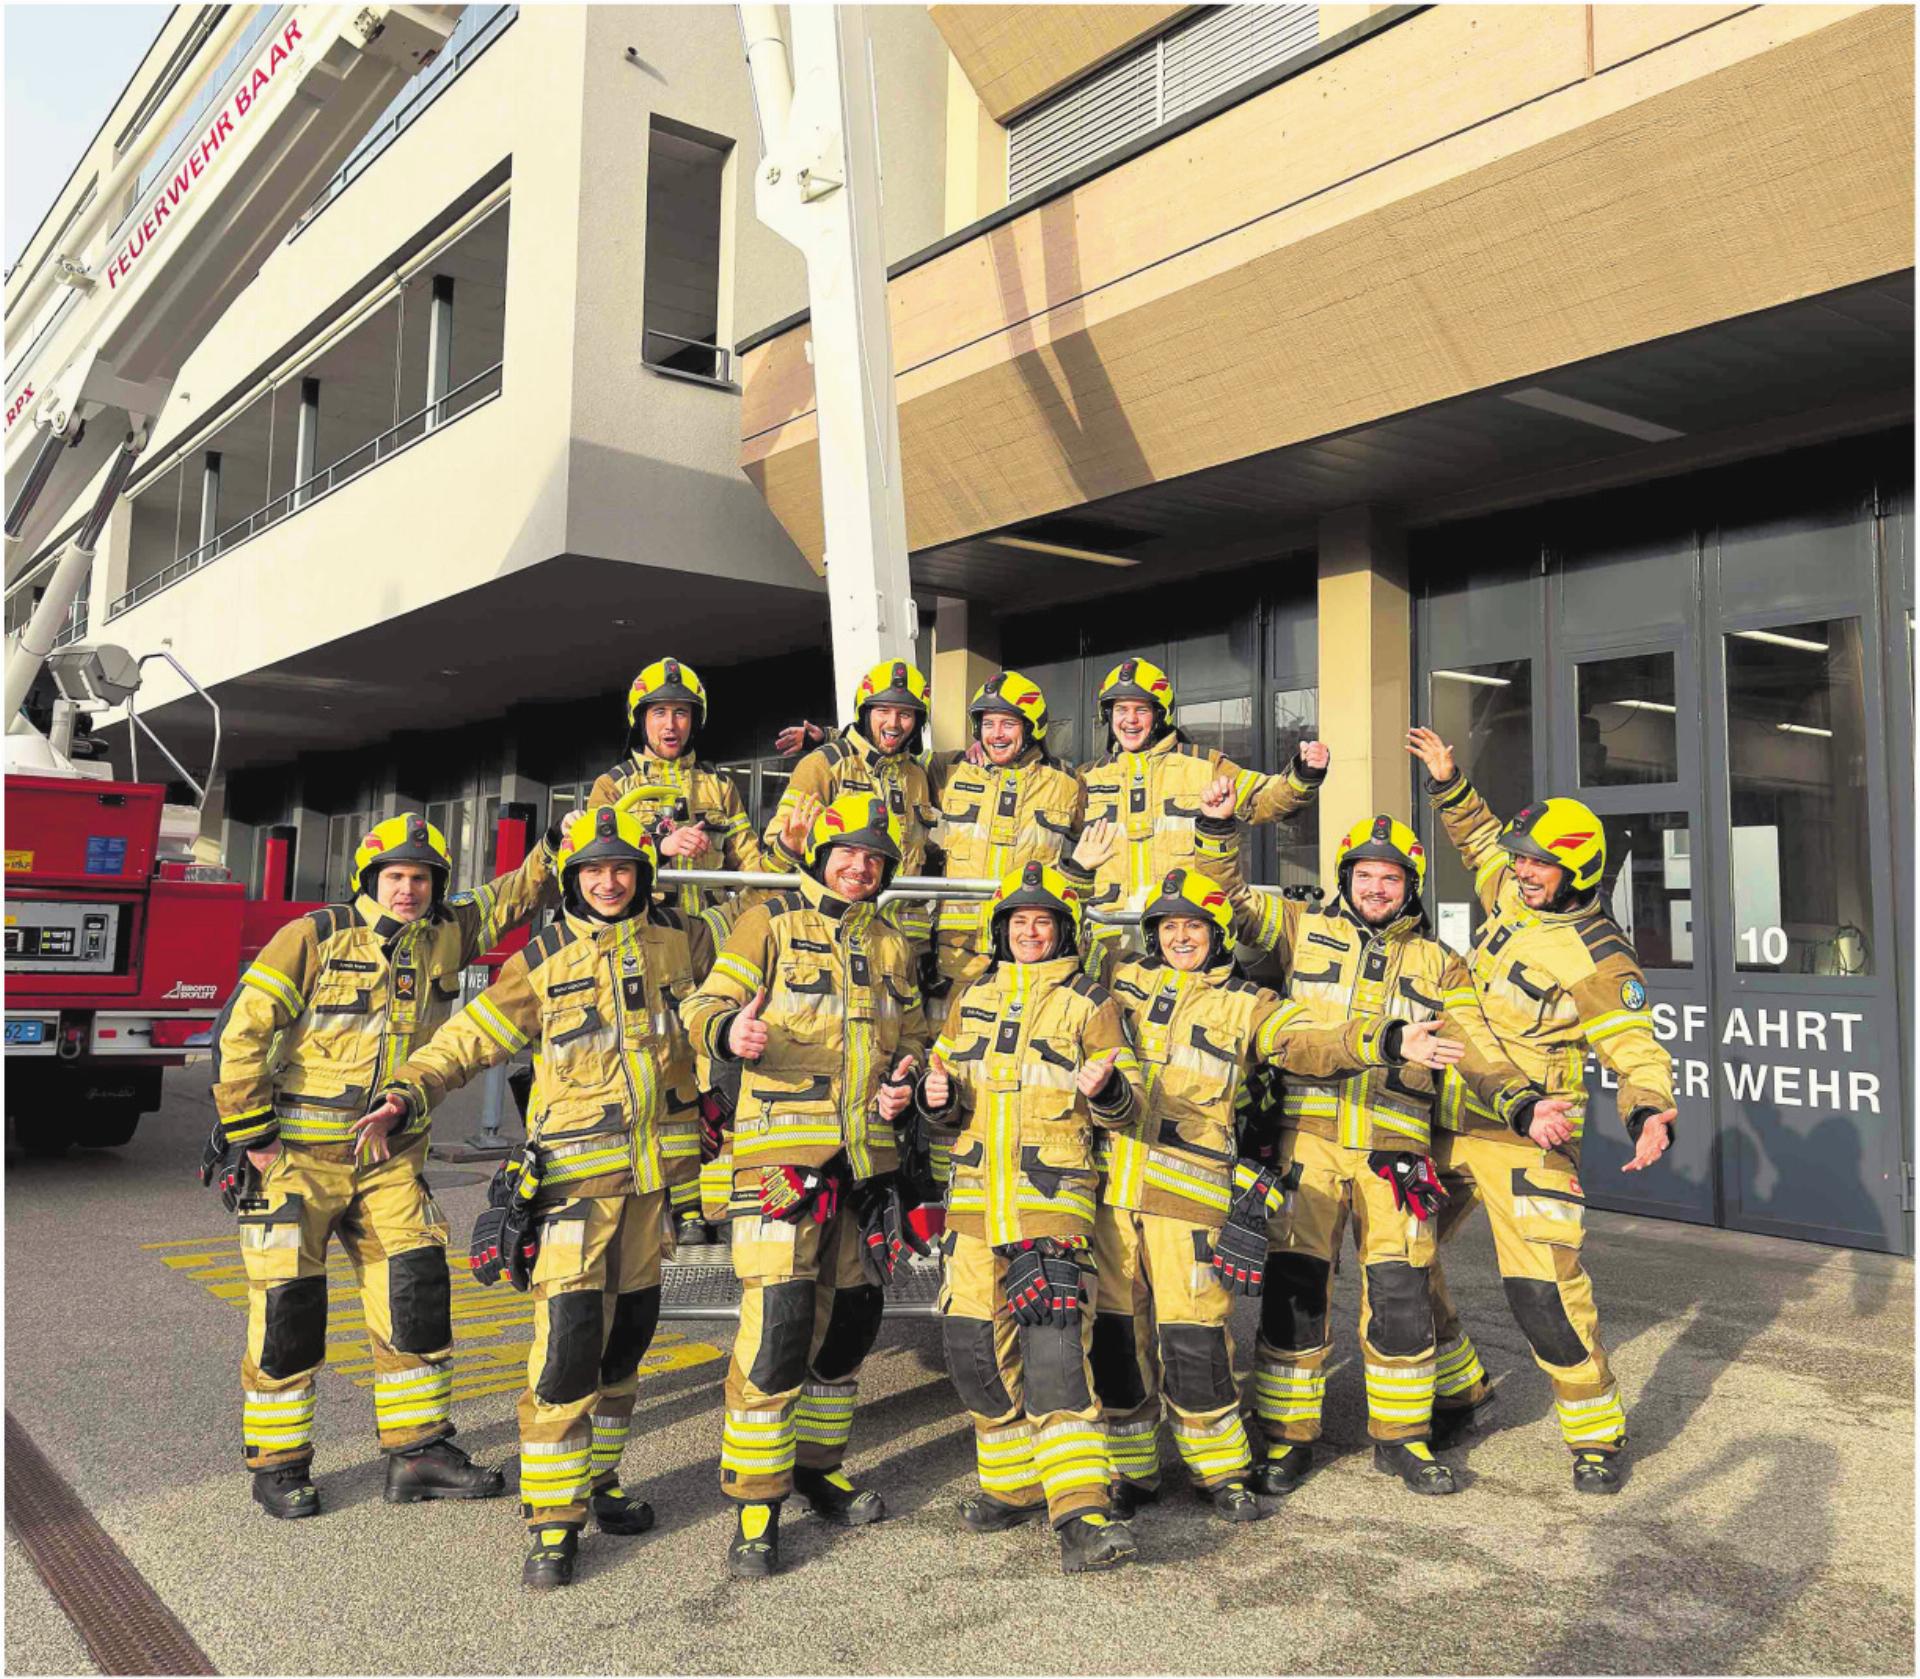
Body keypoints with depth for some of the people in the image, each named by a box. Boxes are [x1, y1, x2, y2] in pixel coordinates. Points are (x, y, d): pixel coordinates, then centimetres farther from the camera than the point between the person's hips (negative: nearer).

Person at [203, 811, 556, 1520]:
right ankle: (277, 1466, 19)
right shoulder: (315, 937, -11)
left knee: (416, 1293, 2)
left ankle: (419, 1450, 14)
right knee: (289, 1305, 2)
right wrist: (250, 1133, -12)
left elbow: (516, 896, 5)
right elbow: (240, 1030, -12)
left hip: (389, 1156, 5)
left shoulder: (446, 935, 3)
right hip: (297, 1153, -4)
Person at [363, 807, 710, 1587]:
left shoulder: (681, 938, 7)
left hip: (656, 1169, 4)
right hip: (575, 1171, -3)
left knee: (628, 1332, 14)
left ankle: (597, 1481, 31)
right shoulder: (544, 960, 1)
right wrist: (407, 1090, -10)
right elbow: (469, 1036, 1)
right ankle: (553, 1521, 1)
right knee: (567, 1339, -10)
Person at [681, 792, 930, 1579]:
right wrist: (729, 1029, -29)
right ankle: (754, 1503, 2)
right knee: (778, 1324, -12)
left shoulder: (891, 946, 18)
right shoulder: (772, 923, 1)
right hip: (780, 1152, -6)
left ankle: (819, 1466, 33)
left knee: (851, 1317, 14)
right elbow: (705, 1003, -6)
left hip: (865, 1157, 6)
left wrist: (905, 1079, 2)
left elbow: (912, 1036, 24)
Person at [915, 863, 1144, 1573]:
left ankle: (1080, 1509, -15)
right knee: (974, 1342, 8)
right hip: (974, 1193, 5)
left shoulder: (1090, 1002, 4)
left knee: (1052, 1341, -17)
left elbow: (1126, 1104, 2)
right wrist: (938, 1096, -1)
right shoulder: (972, 998, 16)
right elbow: (948, 1095, 23)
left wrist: (1104, 1089, -20)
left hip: (1054, 1195, -5)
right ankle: (1014, 1483, 27)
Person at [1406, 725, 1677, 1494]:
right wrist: (1449, 784, 19)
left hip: (1528, 1140, -7)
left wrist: (1650, 1113, -31)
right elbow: (1482, 838, 25)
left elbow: (1636, 1051, -14)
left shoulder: (1599, 960, -14)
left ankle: (1596, 1433, 11)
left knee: (1542, 1286, -12)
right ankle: (1457, 1389, 32)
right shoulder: (1510, 895, 4)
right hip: (1445, 1126, 7)